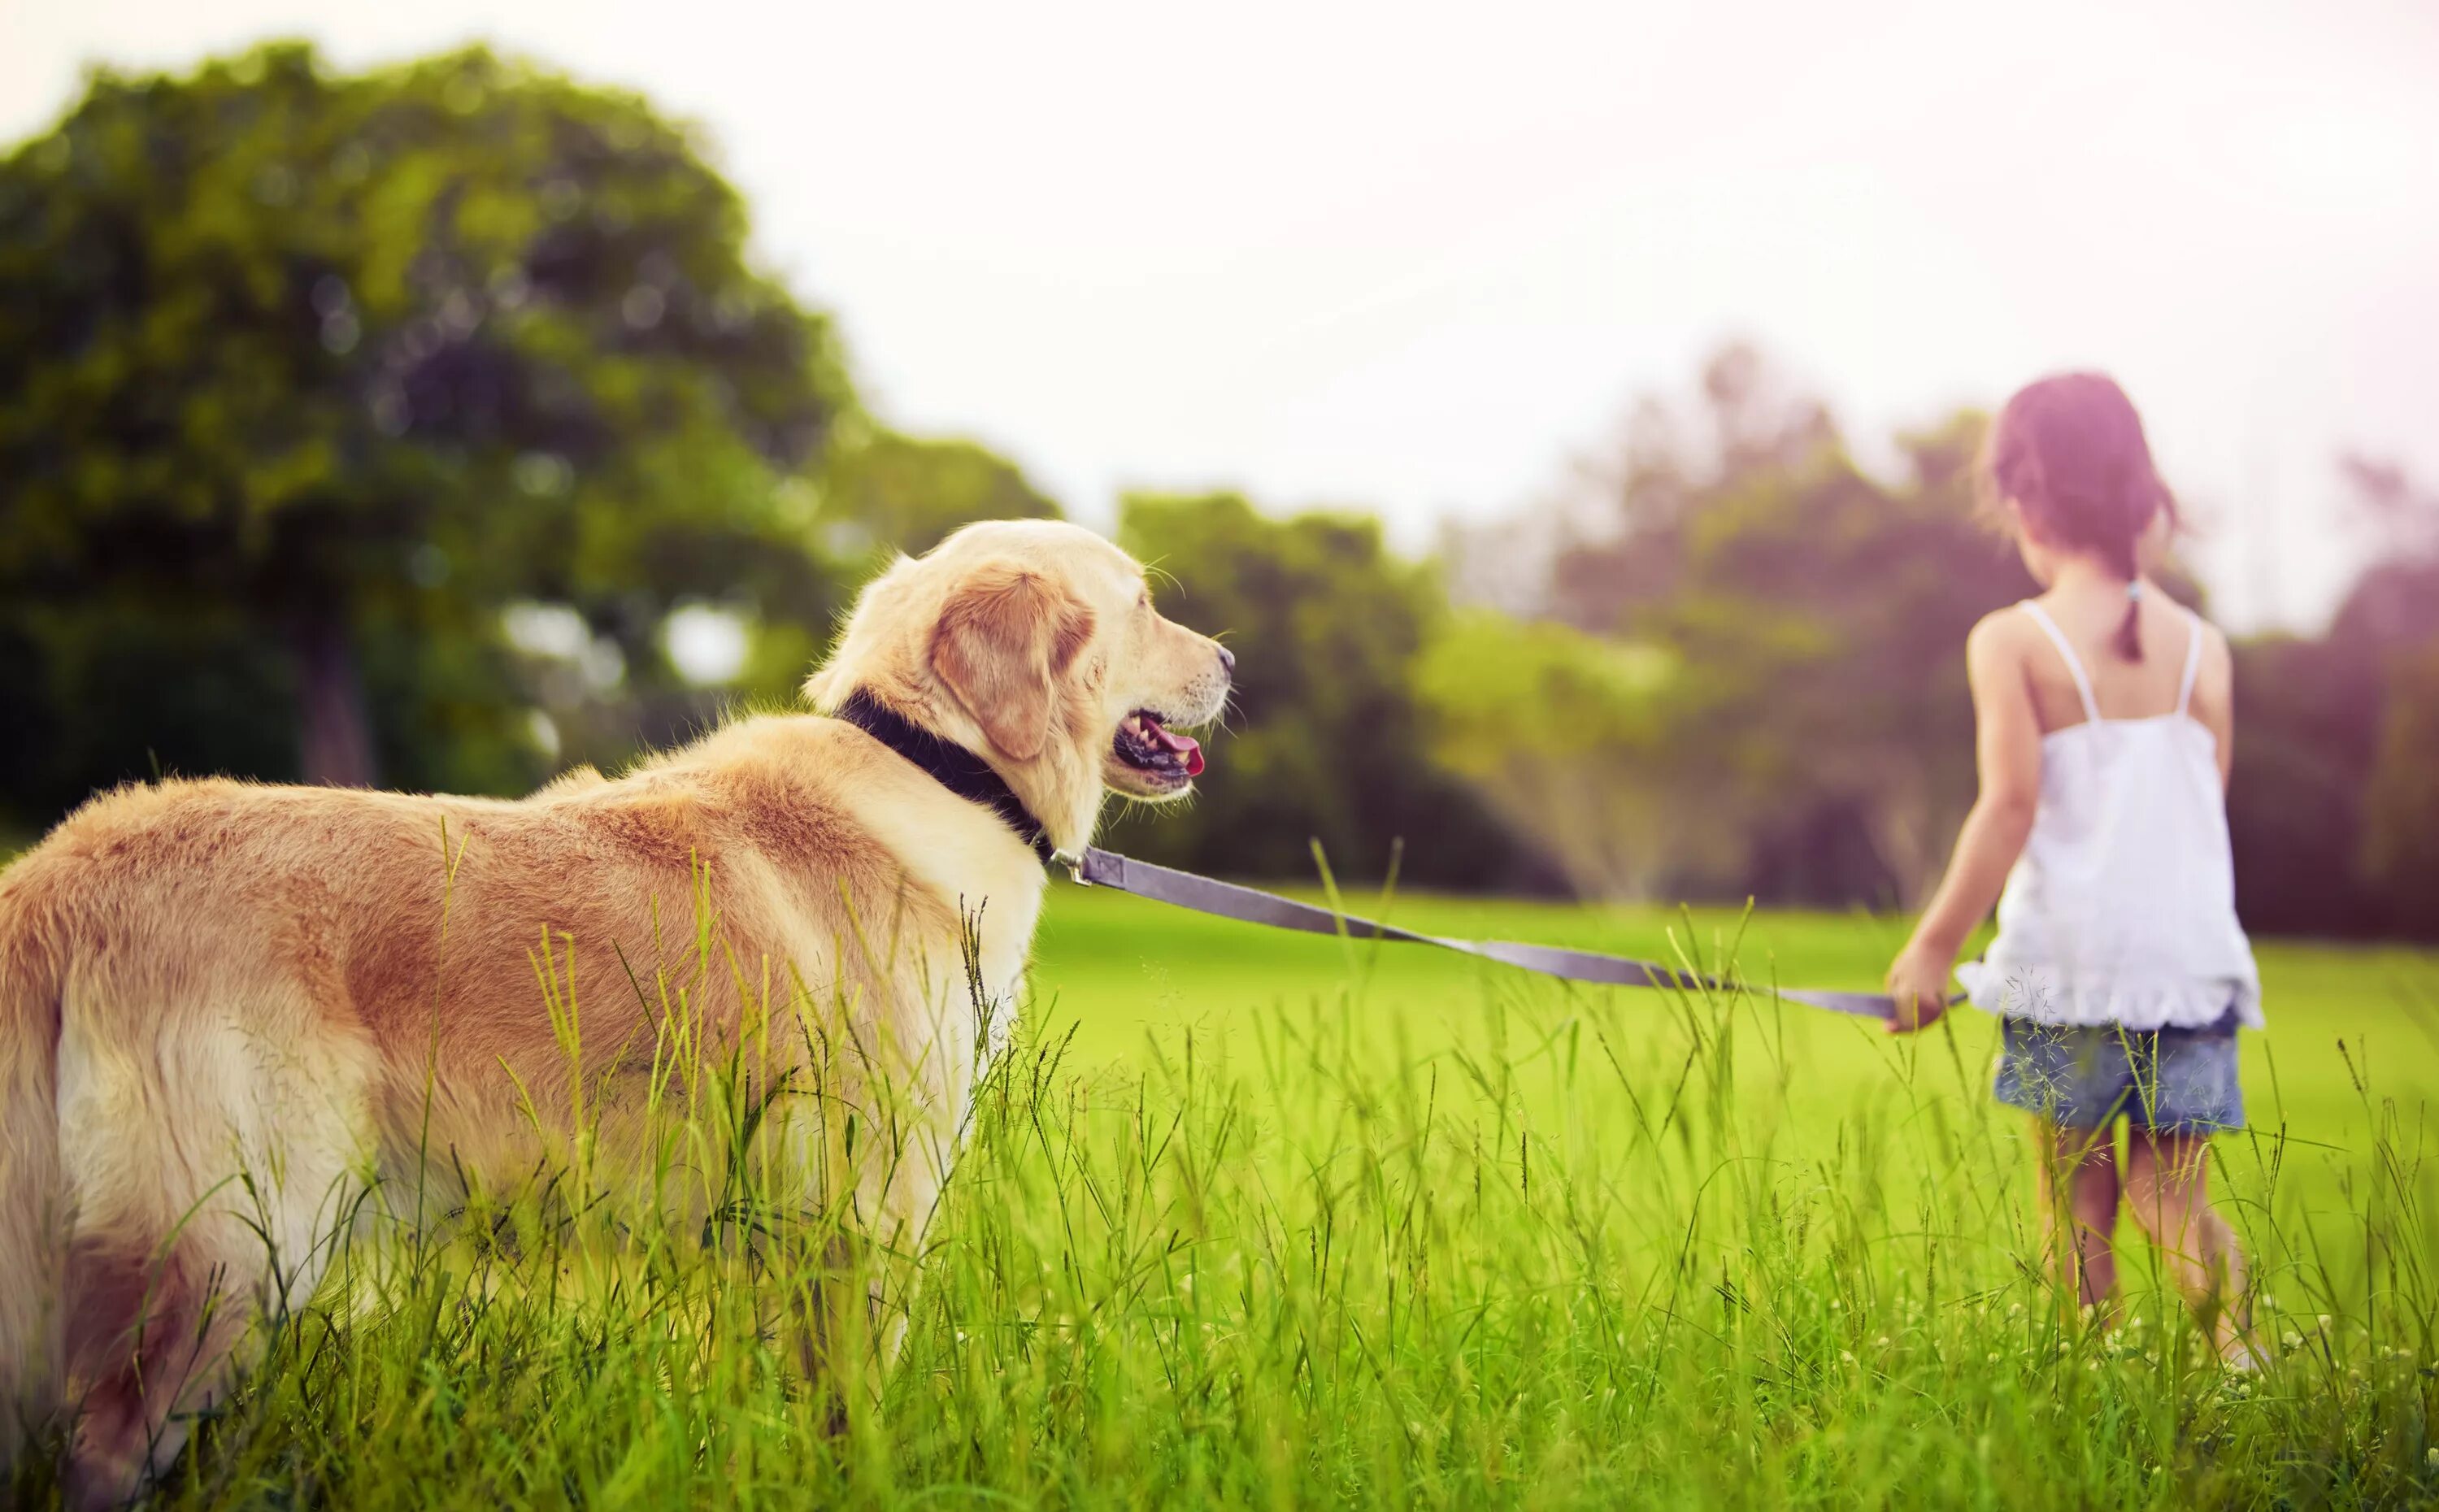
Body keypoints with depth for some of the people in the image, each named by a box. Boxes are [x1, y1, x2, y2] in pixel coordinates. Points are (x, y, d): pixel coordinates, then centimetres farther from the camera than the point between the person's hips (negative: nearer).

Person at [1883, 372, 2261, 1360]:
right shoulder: (2201, 645, 7)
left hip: (2068, 958, -3)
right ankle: (2235, 1322, -17)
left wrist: (1932, 945, -5)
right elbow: (2205, 805, 11)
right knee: (2171, 1192, 8)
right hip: (2194, 953, 3)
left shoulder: (2012, 641, -5)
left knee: (2077, 1198, 9)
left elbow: (2010, 805, -11)